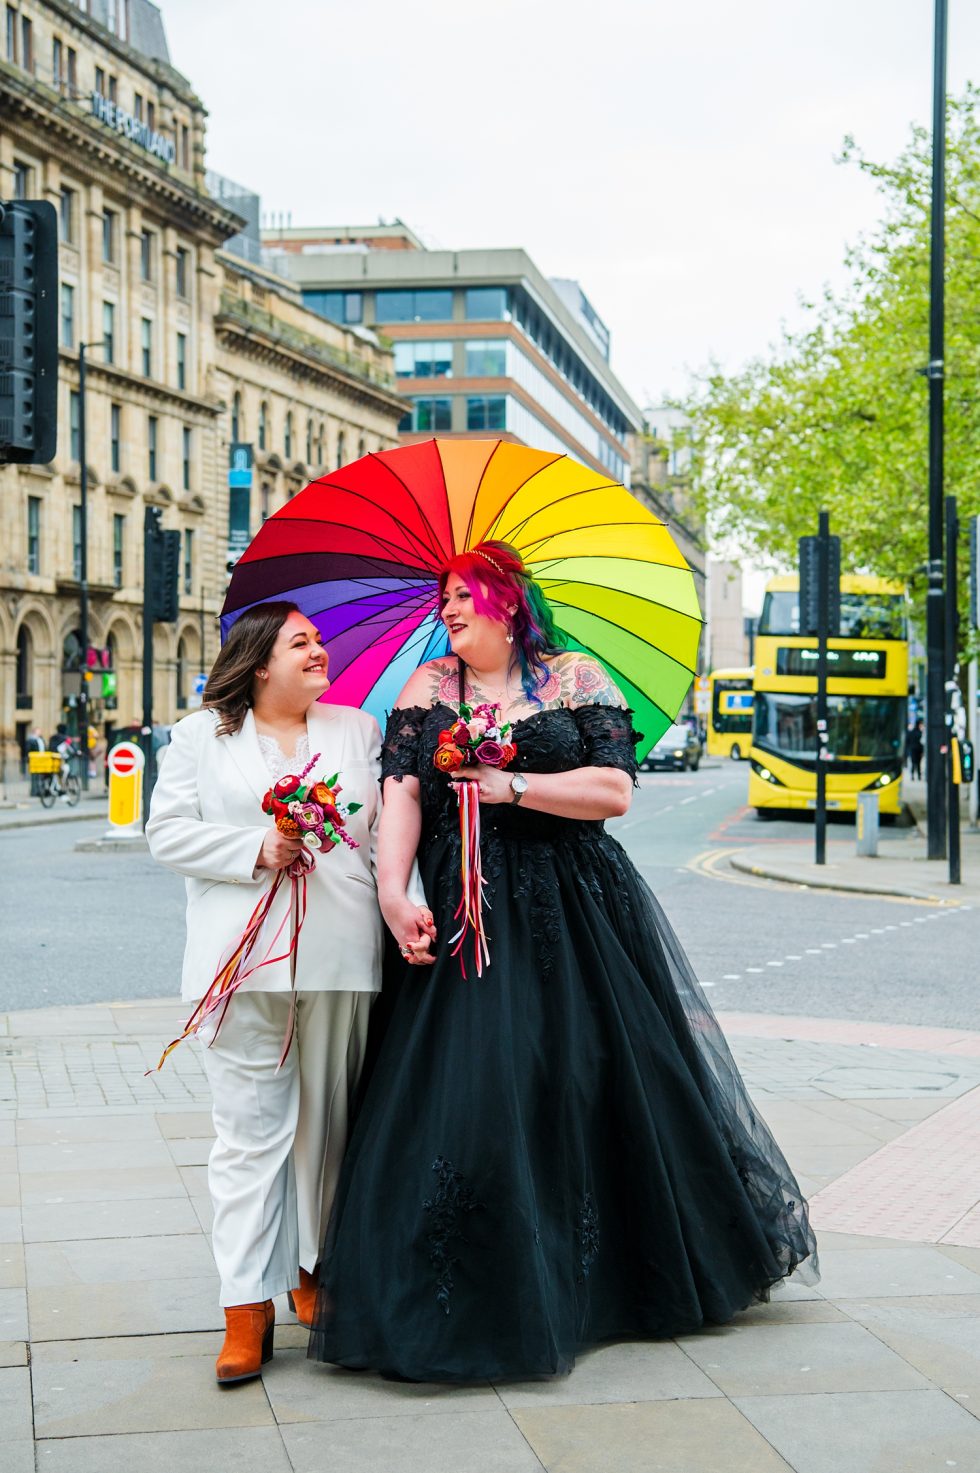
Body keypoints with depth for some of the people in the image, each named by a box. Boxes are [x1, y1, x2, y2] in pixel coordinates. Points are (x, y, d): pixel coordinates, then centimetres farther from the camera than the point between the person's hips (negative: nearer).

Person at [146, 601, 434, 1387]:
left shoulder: (359, 730, 15)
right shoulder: (201, 735, 9)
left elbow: (391, 827, 8)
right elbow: (168, 829, 2)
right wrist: (257, 851, -10)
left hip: (341, 961, 2)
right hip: (242, 962, -2)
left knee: (329, 1122, 9)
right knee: (250, 1128, -3)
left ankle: (316, 1270, 25)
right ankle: (248, 1305, 0)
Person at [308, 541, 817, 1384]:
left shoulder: (576, 679, 4)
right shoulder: (427, 690, 10)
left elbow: (615, 790, -5)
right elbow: (402, 793, -2)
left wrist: (513, 787, -11)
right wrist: (393, 891, -15)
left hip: (579, 913, -1)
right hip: (470, 922, 1)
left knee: (605, 1084, 5)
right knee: (472, 1097, -5)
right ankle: (498, 1295, 5)